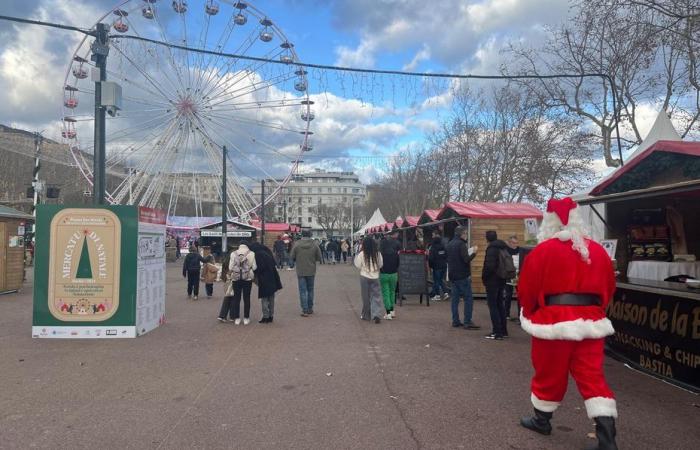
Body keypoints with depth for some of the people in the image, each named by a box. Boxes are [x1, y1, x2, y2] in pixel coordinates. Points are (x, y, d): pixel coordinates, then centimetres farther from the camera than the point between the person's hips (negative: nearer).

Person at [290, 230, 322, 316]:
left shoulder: (297, 245, -10)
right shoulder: (315, 245, -6)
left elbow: (292, 257, -4)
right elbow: (319, 258, -2)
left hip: (300, 271, -2)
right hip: (311, 271, 2)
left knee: (302, 291, 2)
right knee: (310, 290, 16)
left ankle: (305, 310, -2)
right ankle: (310, 308, 24)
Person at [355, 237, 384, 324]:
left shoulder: (362, 254, -10)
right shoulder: (378, 254, -3)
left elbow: (358, 265, -3)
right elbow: (380, 265, 5)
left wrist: (356, 256, 7)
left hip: (364, 277, -1)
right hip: (375, 277, 1)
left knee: (366, 297, 10)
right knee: (376, 296, 3)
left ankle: (366, 315, 20)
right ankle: (376, 314, -12)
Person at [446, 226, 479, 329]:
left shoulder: (450, 244, 12)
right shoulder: (461, 244, -14)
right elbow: (466, 259, -21)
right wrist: (474, 253, -8)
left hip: (453, 275, 8)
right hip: (462, 276, -8)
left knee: (455, 298, 10)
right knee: (468, 298, -3)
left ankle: (455, 321, 11)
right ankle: (468, 322, -5)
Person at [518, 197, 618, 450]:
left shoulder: (542, 251, -9)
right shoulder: (598, 251, 6)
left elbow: (527, 290, -5)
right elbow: (608, 288, 13)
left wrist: (531, 315, 12)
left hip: (553, 322, -4)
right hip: (590, 322, 4)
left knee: (549, 374, 11)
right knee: (592, 376, 7)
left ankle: (542, 420, 29)